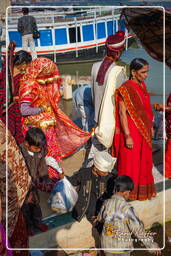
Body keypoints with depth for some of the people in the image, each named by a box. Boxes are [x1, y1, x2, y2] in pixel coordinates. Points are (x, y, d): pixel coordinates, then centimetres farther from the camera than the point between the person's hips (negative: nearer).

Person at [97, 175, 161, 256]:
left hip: (107, 245, 4)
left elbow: (100, 218, 13)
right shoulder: (126, 208, -23)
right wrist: (152, 245, -15)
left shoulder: (106, 203, -8)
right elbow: (138, 229, -22)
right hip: (122, 247, -4)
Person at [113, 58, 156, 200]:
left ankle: (143, 188, 35)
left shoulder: (142, 85, 6)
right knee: (130, 161, 6)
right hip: (131, 130, -8)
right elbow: (122, 113, -20)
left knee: (144, 160, 18)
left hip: (144, 130, 8)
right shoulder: (125, 89, -18)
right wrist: (127, 136, -21)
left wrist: (150, 127, 15)